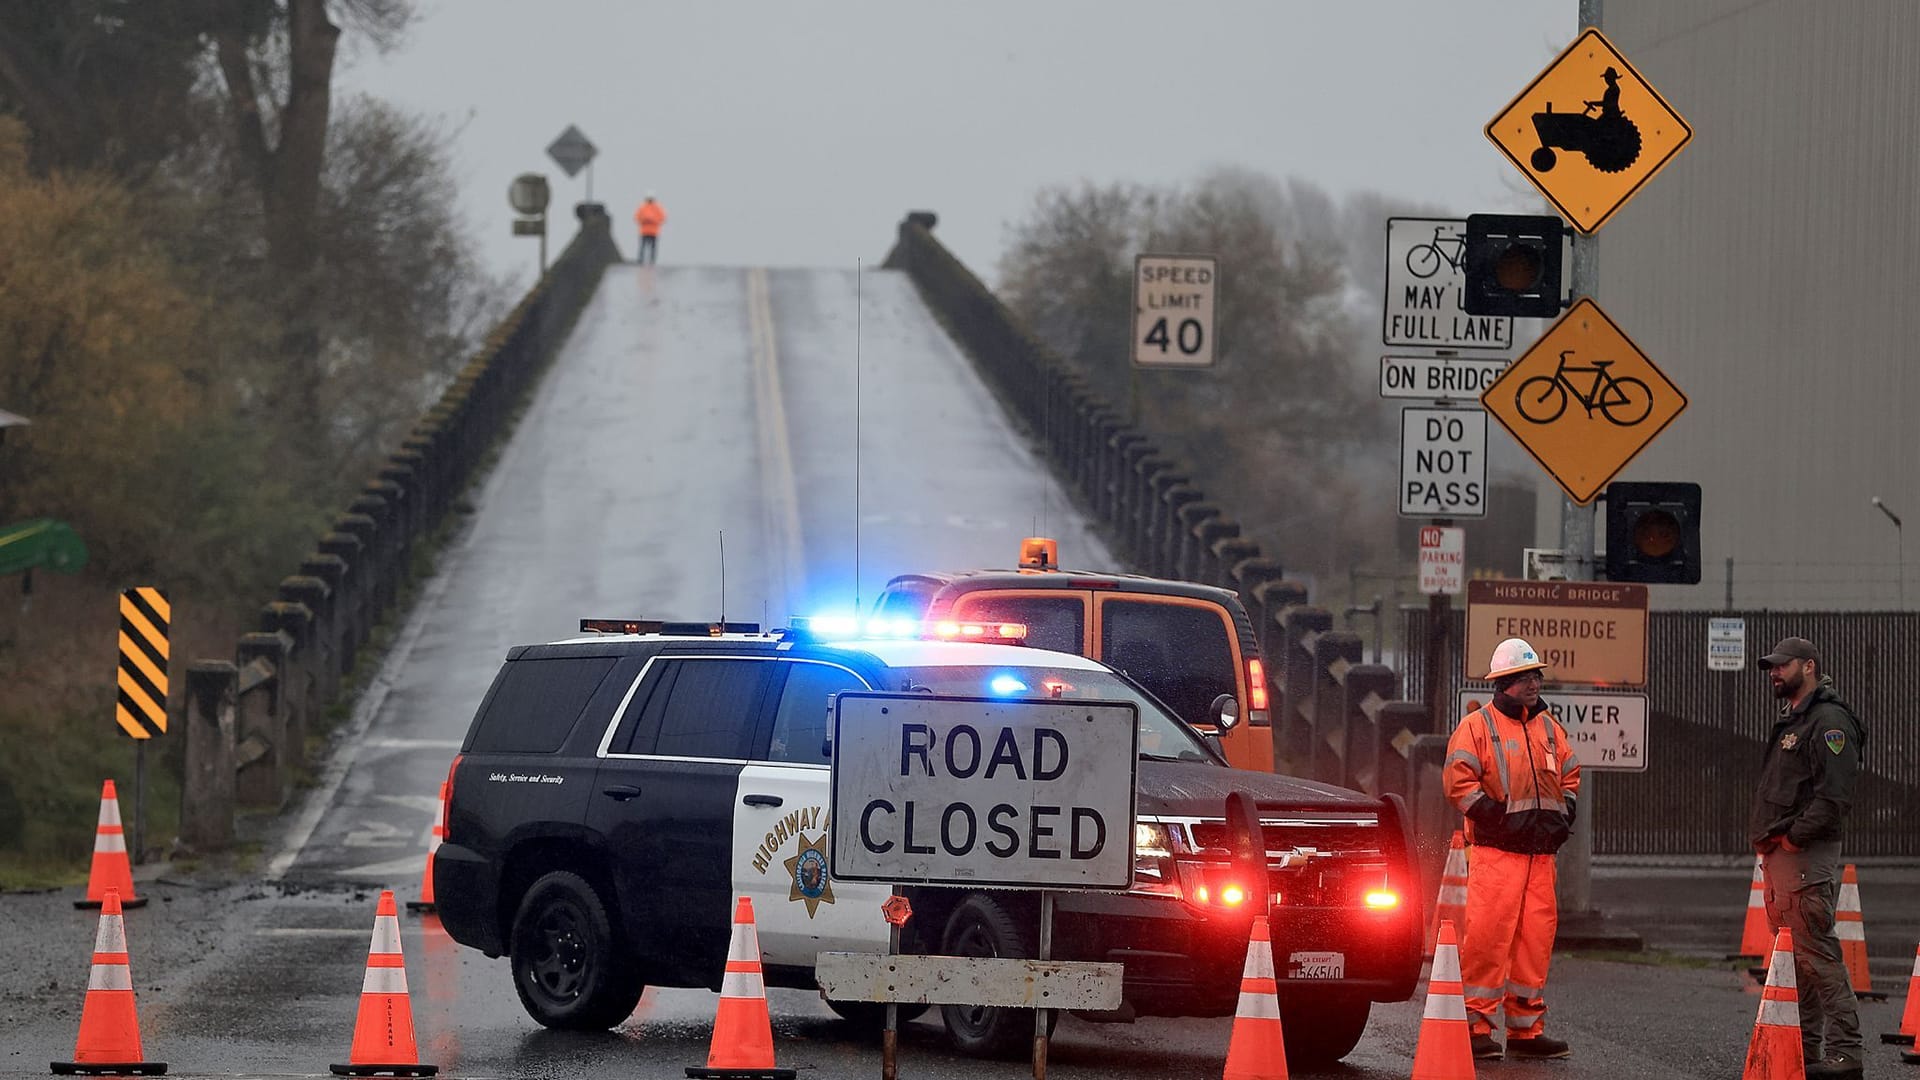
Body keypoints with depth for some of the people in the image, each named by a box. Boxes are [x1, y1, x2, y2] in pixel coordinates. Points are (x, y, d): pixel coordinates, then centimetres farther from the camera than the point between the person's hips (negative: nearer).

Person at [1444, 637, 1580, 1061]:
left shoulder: (1550, 729, 18)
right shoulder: (1477, 726, -2)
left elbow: (1570, 776, 27)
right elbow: (1459, 782, -9)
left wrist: (1563, 816, 9)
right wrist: (1500, 818, -15)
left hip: (1541, 851, 6)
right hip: (1495, 850, -6)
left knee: (1536, 937, 6)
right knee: (1487, 934, -11)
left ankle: (1525, 1027, 13)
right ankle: (1476, 1024, -6)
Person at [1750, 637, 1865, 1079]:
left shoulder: (1829, 721, -11)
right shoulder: (1791, 722, 22)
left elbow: (1834, 795, -20)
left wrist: (1793, 837, -19)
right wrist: (1765, 837, 14)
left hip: (1806, 857, -11)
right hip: (1777, 855, 11)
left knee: (1817, 954, -13)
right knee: (1792, 955, 13)